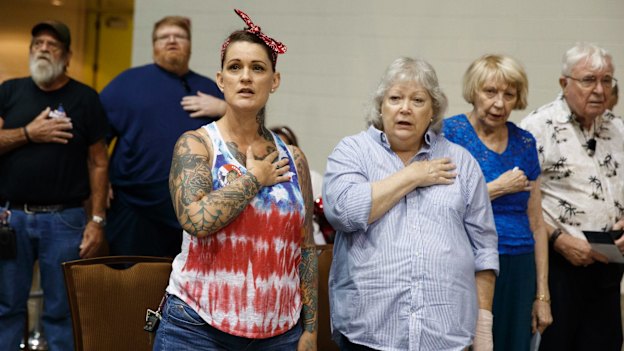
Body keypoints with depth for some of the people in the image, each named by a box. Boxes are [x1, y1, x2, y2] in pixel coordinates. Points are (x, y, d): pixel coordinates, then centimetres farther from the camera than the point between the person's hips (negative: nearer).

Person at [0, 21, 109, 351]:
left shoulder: (85, 98, 4)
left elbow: (98, 163, 2)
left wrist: (97, 220, -5)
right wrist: (28, 133, -12)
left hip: (65, 220, -2)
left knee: (62, 310, 4)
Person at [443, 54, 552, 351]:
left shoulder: (524, 142, 10)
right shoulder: (449, 133, -4)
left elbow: (536, 224, 12)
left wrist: (542, 295, 9)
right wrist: (499, 187, -9)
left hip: (518, 271, 5)